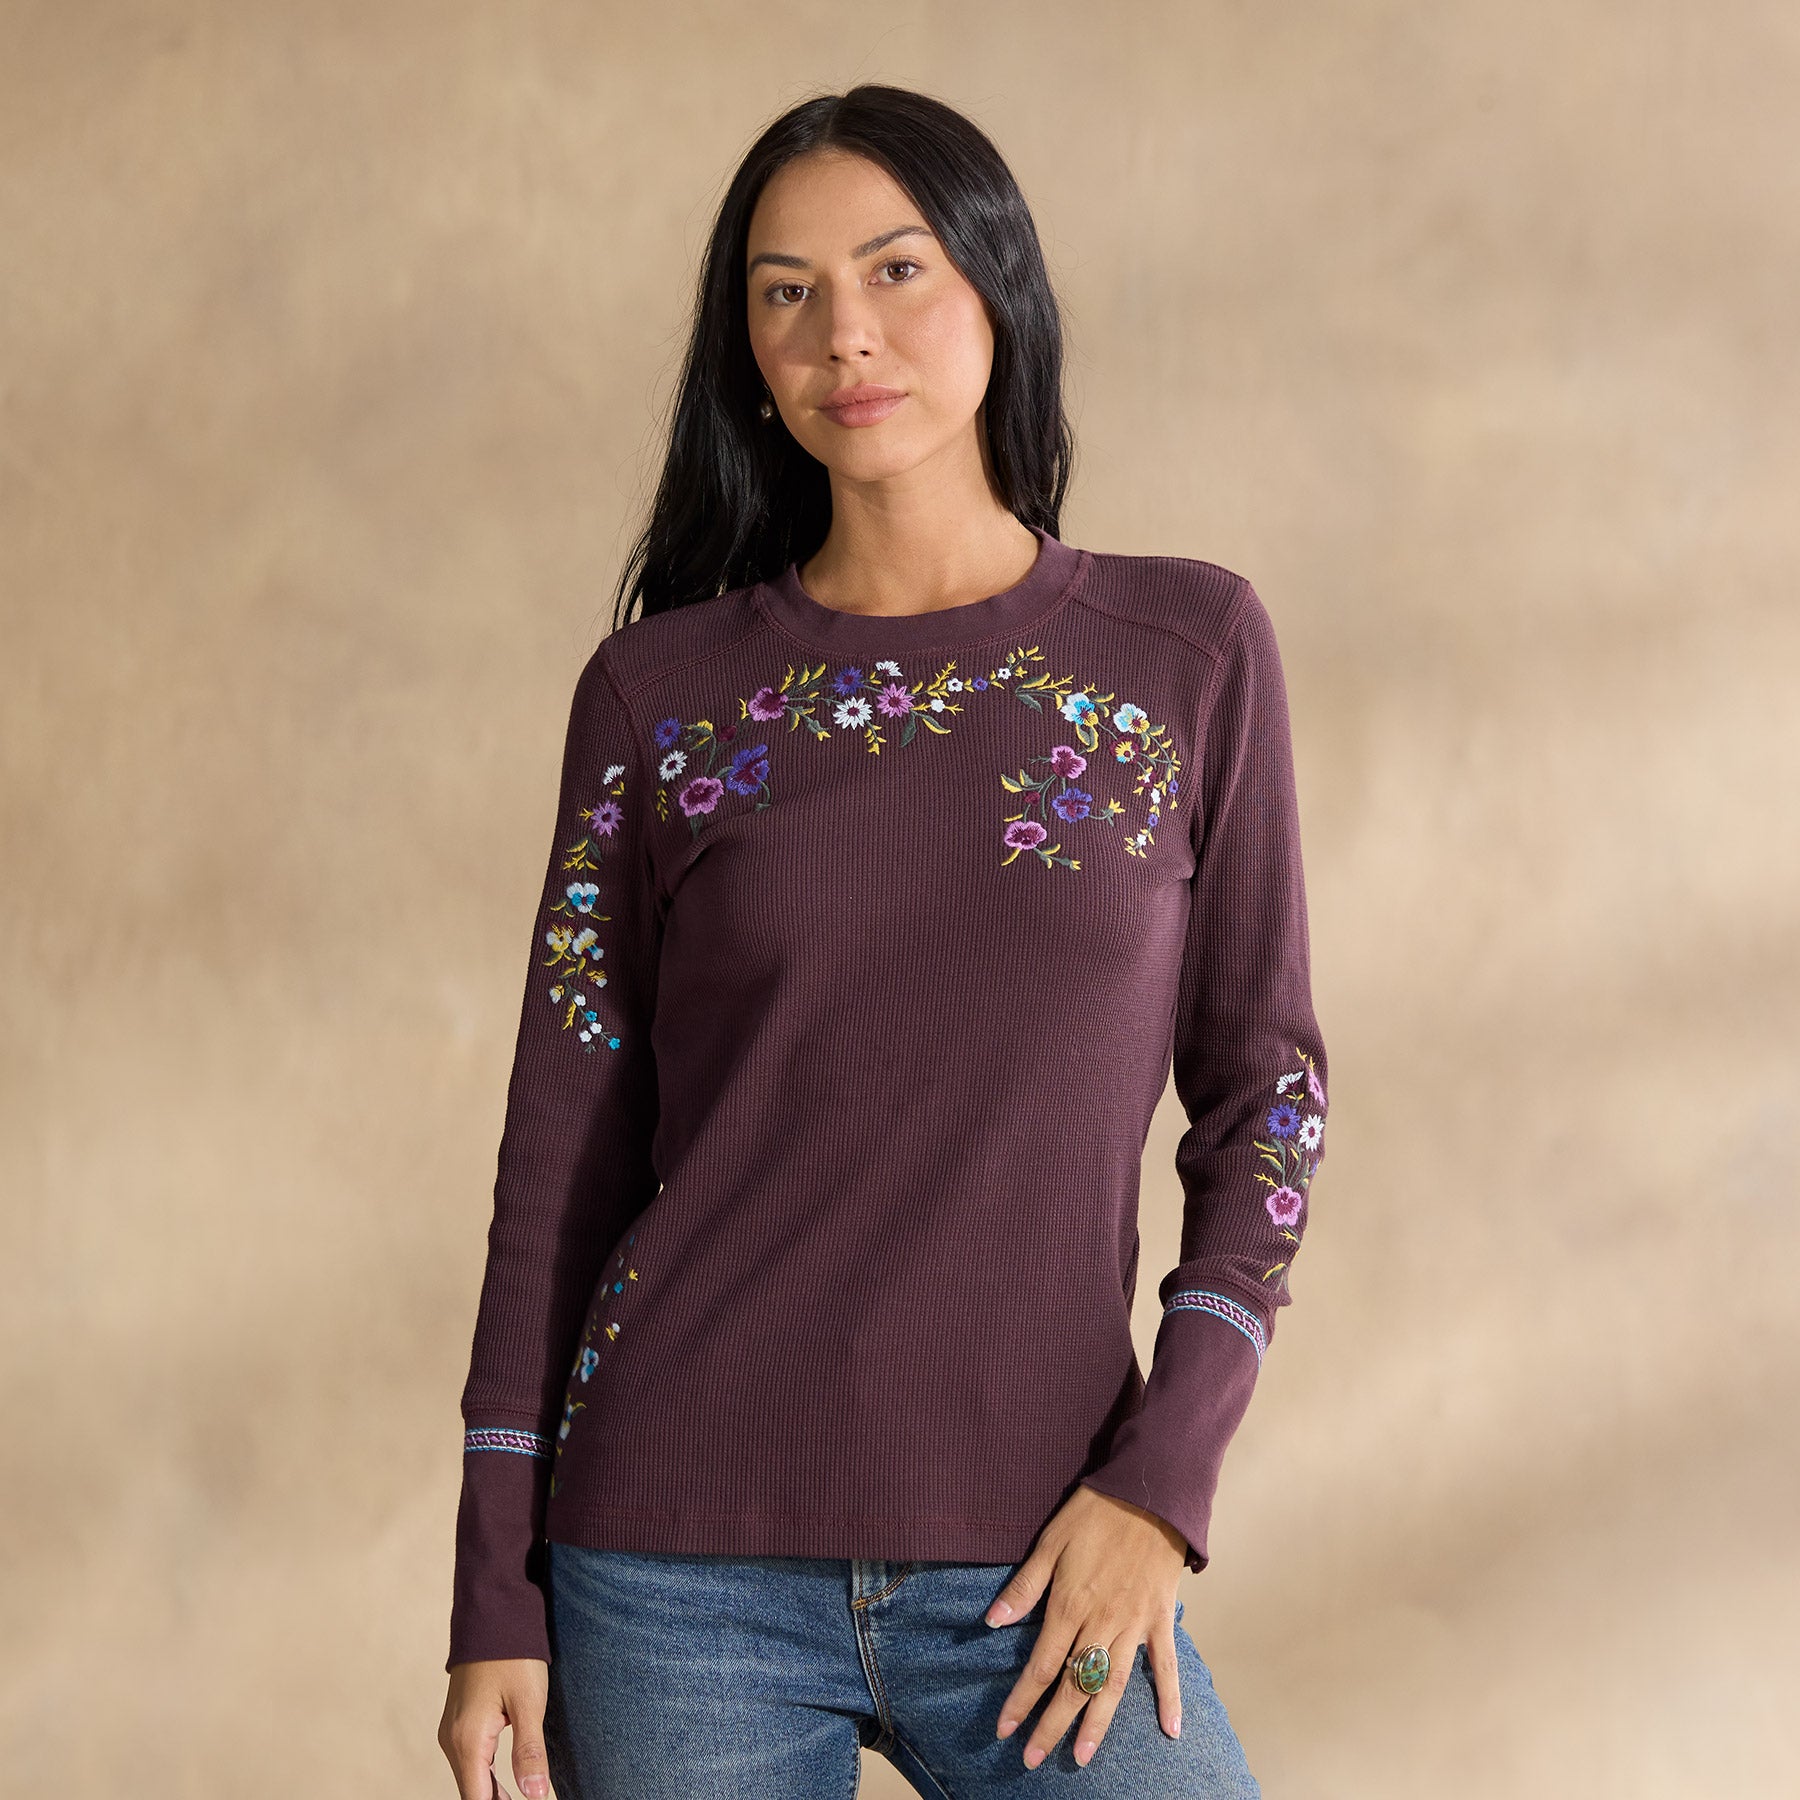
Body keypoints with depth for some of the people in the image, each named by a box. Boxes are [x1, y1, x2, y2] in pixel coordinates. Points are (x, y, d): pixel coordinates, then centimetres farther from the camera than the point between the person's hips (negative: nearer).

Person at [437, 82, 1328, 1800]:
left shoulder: (1189, 650, 3)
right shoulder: (660, 689, 2)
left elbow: (1261, 1091, 5)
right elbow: (568, 1143, 4)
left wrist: (1164, 1477, -6)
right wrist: (496, 1595, 2)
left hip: (1038, 1577, 0)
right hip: (685, 1573, 0)